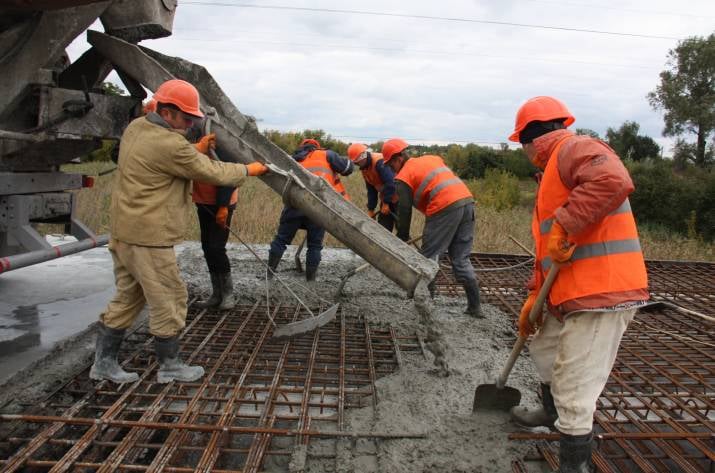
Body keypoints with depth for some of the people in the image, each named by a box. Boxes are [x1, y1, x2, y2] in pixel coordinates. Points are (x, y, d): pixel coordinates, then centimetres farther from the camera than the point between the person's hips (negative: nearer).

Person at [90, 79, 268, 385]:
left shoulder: (136, 128, 9)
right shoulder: (169, 145, -20)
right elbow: (213, 173, -12)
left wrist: (197, 150, 10)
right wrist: (248, 170, 2)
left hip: (124, 231, 10)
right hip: (149, 237, -10)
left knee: (129, 296, 18)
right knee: (168, 299, 4)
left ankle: (104, 362, 26)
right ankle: (169, 366, 18)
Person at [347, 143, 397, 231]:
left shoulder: (380, 162, -23)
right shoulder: (365, 169, 7)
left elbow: (390, 182, -29)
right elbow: (371, 190, 12)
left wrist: (386, 203, -23)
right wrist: (371, 209, 8)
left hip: (398, 197, -9)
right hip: (386, 198, 9)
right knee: (382, 226, 8)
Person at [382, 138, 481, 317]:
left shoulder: (403, 177, 4)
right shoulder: (432, 158, 25)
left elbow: (404, 212, 4)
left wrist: (401, 240, 15)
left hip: (445, 208, -7)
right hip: (467, 201, 7)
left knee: (429, 257, 7)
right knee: (461, 259, 13)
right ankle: (475, 307, 14)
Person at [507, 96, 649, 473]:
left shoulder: (575, 148, -11)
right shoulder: (554, 168, 21)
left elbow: (614, 181, -34)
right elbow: (547, 245, 21)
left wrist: (563, 225, -28)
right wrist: (535, 294, 17)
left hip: (601, 293, -11)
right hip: (574, 293, 11)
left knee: (575, 390, -5)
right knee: (544, 349, 30)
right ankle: (552, 413, 53)